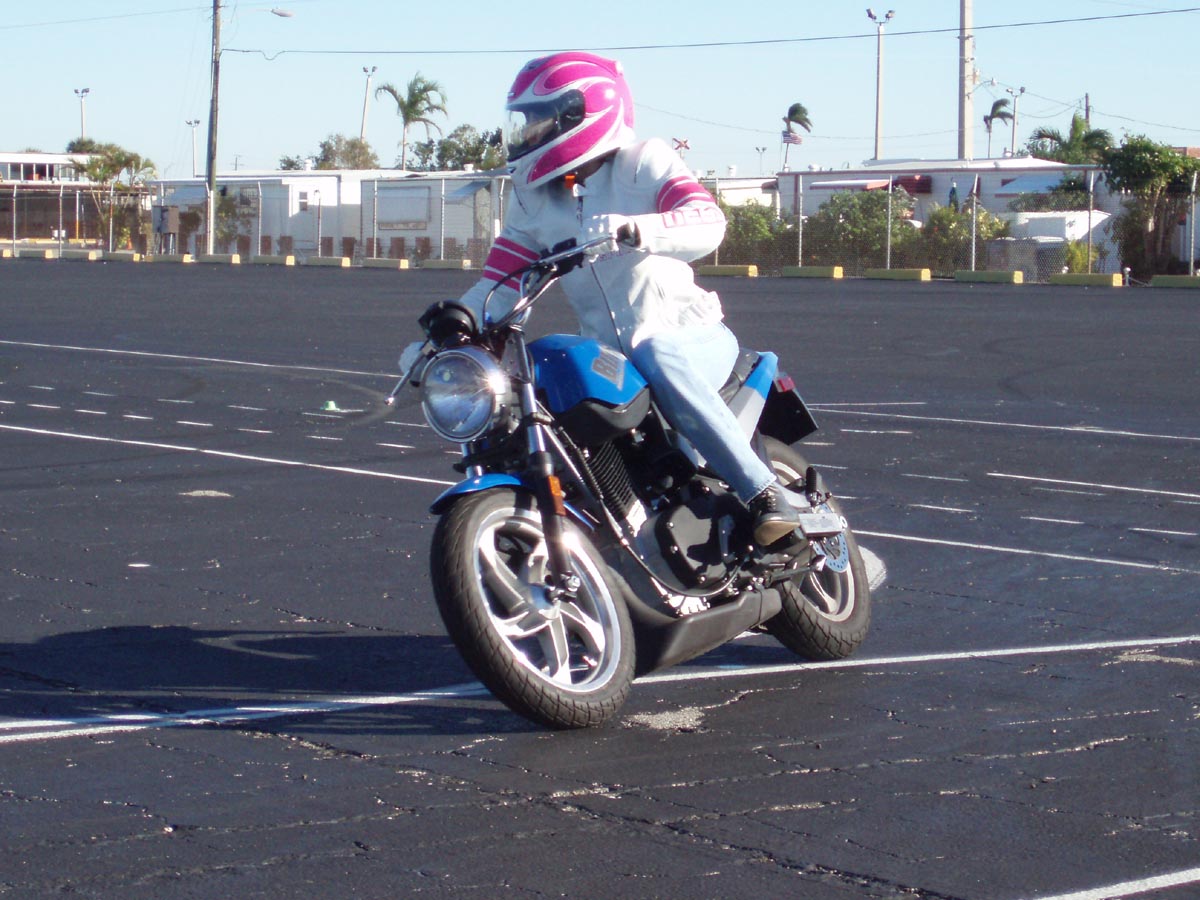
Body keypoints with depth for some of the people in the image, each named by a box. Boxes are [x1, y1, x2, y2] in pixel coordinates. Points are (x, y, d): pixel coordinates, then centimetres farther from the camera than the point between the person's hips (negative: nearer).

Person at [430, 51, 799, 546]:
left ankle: (765, 492, -38)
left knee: (656, 361, -39)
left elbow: (707, 222, -21)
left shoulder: (644, 162, -3)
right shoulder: (532, 195, 15)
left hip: (690, 337, -6)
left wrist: (632, 228, -39)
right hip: (607, 354, 6)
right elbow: (501, 278, 10)